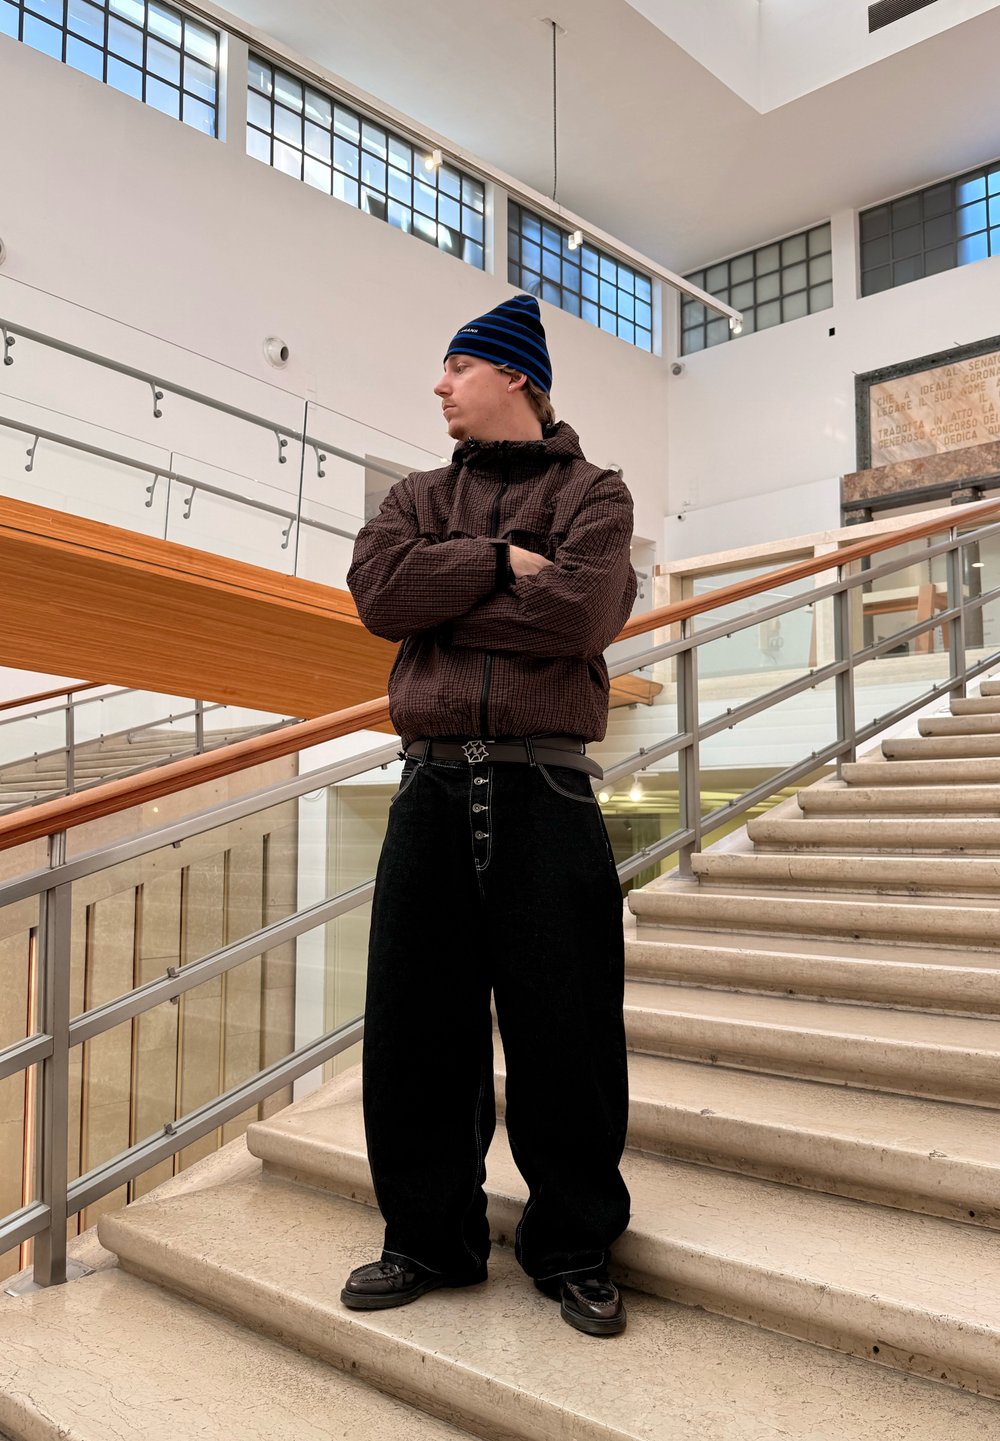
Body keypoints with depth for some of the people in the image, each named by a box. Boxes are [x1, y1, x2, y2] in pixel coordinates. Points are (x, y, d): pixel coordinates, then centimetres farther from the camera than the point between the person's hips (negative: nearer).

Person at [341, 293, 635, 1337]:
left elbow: (581, 612, -12)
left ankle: (573, 1248, 21)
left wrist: (441, 601, -5)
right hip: (433, 783, 4)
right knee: (415, 1024, 7)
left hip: (544, 789, -3)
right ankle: (429, 1238, 25)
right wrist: (502, 561, -7)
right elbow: (377, 588, -1)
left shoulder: (592, 494, 8)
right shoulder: (420, 497, 20)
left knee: (563, 1029, 1)